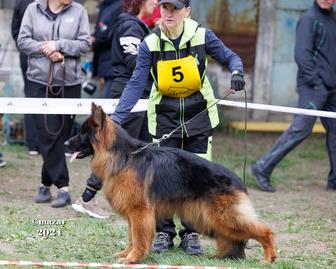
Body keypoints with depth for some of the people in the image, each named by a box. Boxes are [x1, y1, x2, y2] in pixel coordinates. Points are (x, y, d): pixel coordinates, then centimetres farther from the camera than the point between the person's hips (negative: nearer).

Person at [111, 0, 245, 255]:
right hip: (165, 117, 0)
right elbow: (136, 84, -10)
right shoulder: (150, 44, -9)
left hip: (198, 116, 0)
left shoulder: (201, 35, -9)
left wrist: (237, 72, -21)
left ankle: (191, 233, 13)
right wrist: (116, 117, -20)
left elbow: (229, 57, 2)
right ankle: (164, 232, 11)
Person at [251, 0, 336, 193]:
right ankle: (263, 168, -8)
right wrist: (315, 82, -18)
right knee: (300, 129, -12)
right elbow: (302, 54, -15)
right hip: (313, 86, -8)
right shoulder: (309, 19, -8)